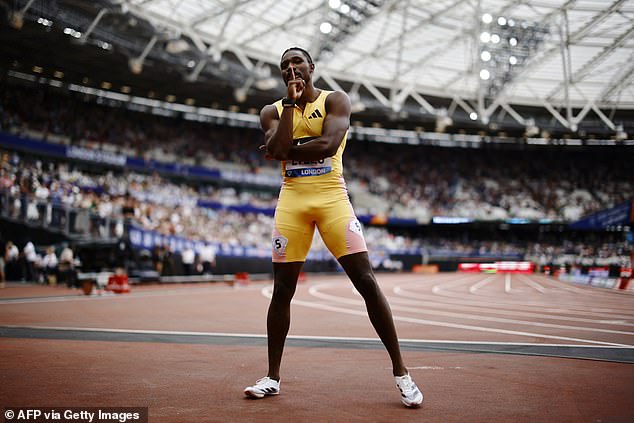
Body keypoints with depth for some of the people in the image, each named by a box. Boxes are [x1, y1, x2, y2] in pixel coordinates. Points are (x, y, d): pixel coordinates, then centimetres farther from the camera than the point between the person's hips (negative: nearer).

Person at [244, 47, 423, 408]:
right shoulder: (273, 111, 12)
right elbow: (277, 150, -8)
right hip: (292, 200, 3)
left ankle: (401, 373, 0)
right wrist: (290, 102, -7)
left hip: (331, 197, -3)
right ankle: (272, 377, 15)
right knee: (282, 289, 3)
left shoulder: (335, 100, 3)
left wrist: (284, 150, -5)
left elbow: (328, 145, -15)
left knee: (367, 282, -9)